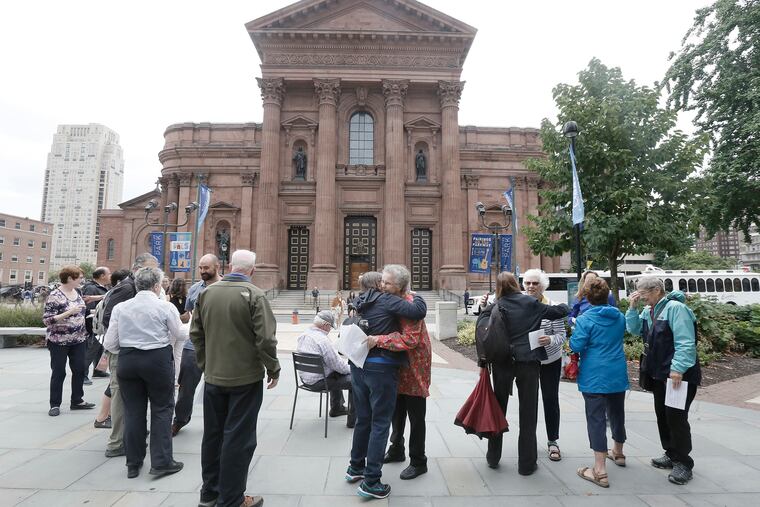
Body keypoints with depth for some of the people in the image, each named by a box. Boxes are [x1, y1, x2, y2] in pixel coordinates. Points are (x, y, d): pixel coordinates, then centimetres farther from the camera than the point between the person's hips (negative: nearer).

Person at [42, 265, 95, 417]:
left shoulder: (77, 292, 6)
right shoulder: (55, 296, -15)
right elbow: (47, 320, -20)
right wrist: (69, 312, -27)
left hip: (78, 340, 6)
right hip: (59, 341, -6)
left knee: (79, 370, 8)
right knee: (59, 372, 3)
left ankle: (77, 401, 20)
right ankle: (55, 405, 14)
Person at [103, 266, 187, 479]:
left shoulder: (120, 308, 3)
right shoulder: (165, 306, -9)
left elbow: (109, 344, 4)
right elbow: (180, 336, 2)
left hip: (127, 361, 4)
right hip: (158, 360, -4)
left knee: (133, 410, 14)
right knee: (162, 409, 8)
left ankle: (133, 464, 23)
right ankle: (161, 462, 9)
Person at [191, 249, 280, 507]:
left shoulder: (207, 293, 2)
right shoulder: (254, 294, -16)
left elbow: (196, 333, 8)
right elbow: (265, 338, -19)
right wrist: (273, 369, -6)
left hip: (214, 377, 6)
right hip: (245, 377, -6)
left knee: (213, 434, 19)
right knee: (238, 439, 5)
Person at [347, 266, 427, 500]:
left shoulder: (361, 300, 8)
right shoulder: (388, 301, -15)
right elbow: (419, 311, -24)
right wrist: (416, 297, -6)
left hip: (358, 364, 8)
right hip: (381, 367, -8)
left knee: (363, 419, 21)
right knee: (380, 424, 3)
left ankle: (356, 467, 35)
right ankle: (370, 482, 8)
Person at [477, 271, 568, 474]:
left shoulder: (495, 307, -2)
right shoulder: (530, 303, -3)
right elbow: (557, 312, 4)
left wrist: (483, 309, 9)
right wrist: (565, 306, 24)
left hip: (502, 362, 1)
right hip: (528, 361, -1)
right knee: (528, 412, 9)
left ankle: (493, 457, 26)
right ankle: (526, 463, 15)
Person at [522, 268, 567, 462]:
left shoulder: (552, 307, -13)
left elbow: (562, 334, -11)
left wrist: (550, 340, -31)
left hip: (549, 361, -2)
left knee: (551, 399, 6)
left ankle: (552, 442, 21)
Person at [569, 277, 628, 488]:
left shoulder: (585, 319, -15)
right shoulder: (619, 317, 5)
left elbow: (576, 346, -16)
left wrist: (574, 334, 1)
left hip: (595, 377, -6)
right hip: (617, 374, 6)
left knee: (596, 419, -4)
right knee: (617, 414, 22)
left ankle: (600, 470, -4)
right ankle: (618, 453, 43)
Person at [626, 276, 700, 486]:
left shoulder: (675, 307, -18)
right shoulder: (648, 311, 9)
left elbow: (685, 342, -23)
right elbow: (634, 329, 6)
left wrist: (678, 368, -26)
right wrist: (632, 307, -4)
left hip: (679, 374, -9)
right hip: (659, 373, 9)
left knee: (676, 417, -2)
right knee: (662, 414, 16)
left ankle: (683, 463, 12)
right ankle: (672, 454, 31)